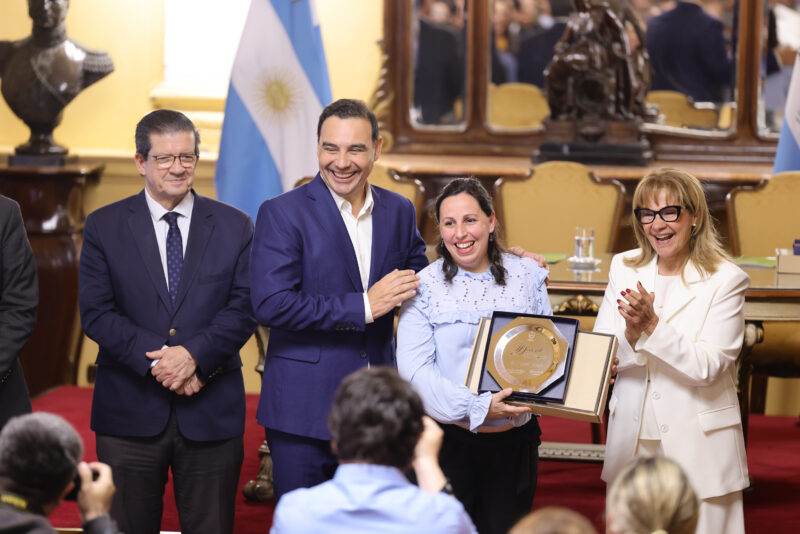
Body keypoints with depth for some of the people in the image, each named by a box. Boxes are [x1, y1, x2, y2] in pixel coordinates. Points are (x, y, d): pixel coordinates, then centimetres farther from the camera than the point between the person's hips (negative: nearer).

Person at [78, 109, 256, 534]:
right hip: (130, 415, 0)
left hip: (212, 416, 1)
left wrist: (195, 355, -17)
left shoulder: (234, 227, 7)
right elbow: (96, 314, -4)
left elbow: (244, 309, -2)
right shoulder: (103, 227, 4)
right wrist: (156, 361, -16)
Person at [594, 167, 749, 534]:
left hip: (697, 447, -4)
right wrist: (632, 332, -20)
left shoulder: (724, 280, -7)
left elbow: (706, 367, -14)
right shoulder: (624, 268, 7)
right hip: (632, 439, 4)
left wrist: (652, 325, -25)